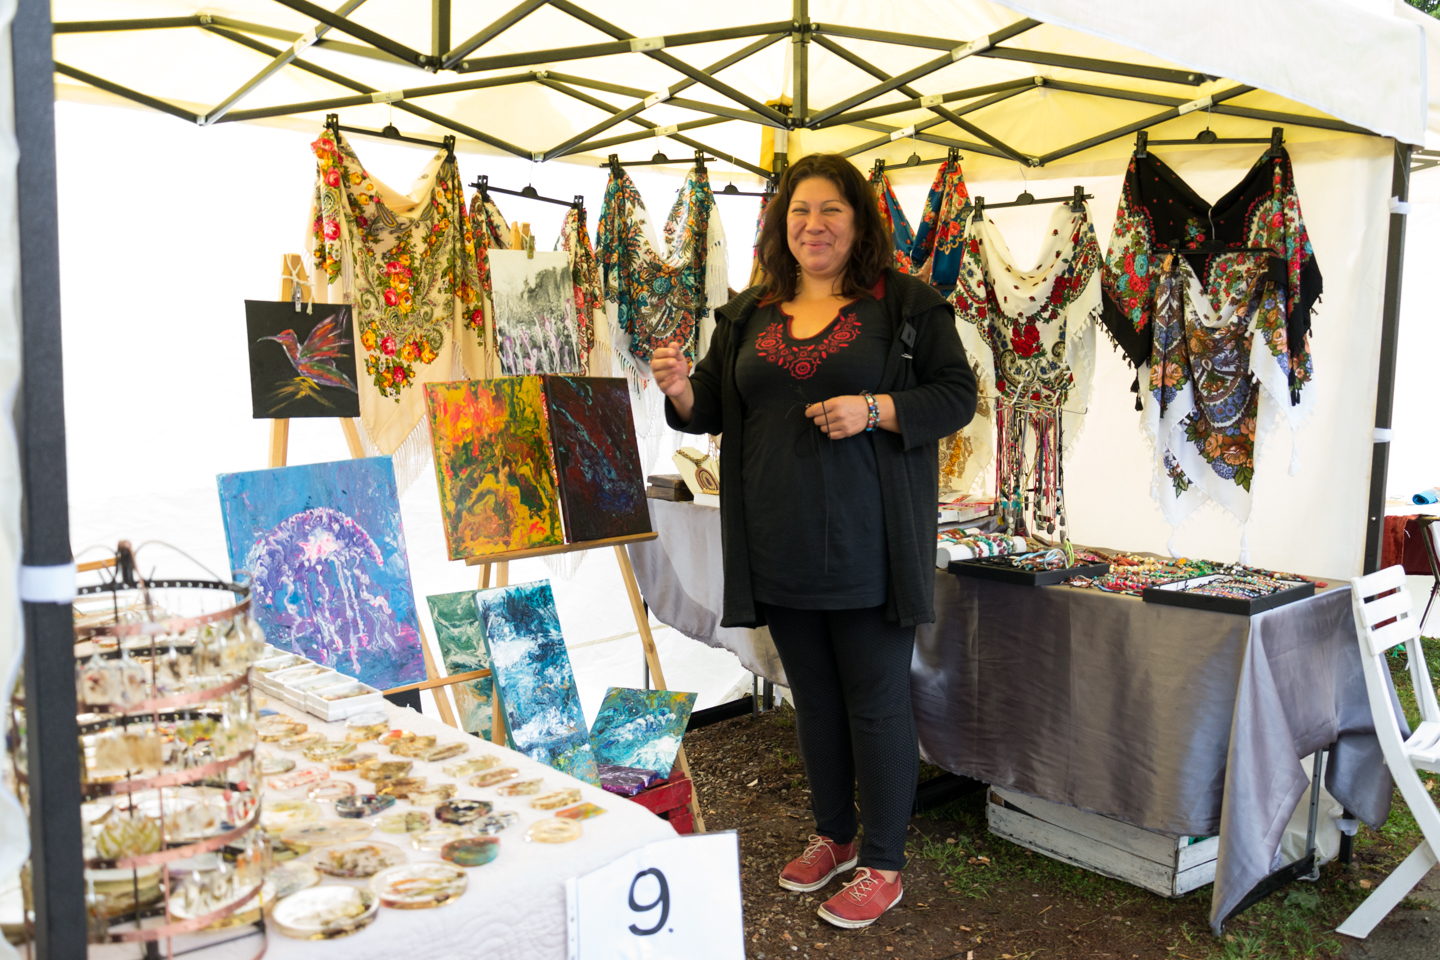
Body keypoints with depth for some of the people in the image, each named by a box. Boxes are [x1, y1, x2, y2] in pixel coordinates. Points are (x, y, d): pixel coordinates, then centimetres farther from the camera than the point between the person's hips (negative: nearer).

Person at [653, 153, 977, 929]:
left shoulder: (906, 303, -1)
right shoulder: (748, 314, 12)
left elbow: (956, 395, -4)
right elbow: (716, 410, 14)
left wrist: (875, 410, -19)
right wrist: (682, 391, -8)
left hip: (867, 545, -4)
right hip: (781, 548, 5)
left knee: (876, 700, 4)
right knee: (813, 698, 17)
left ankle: (882, 864, 20)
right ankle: (833, 835, 36)